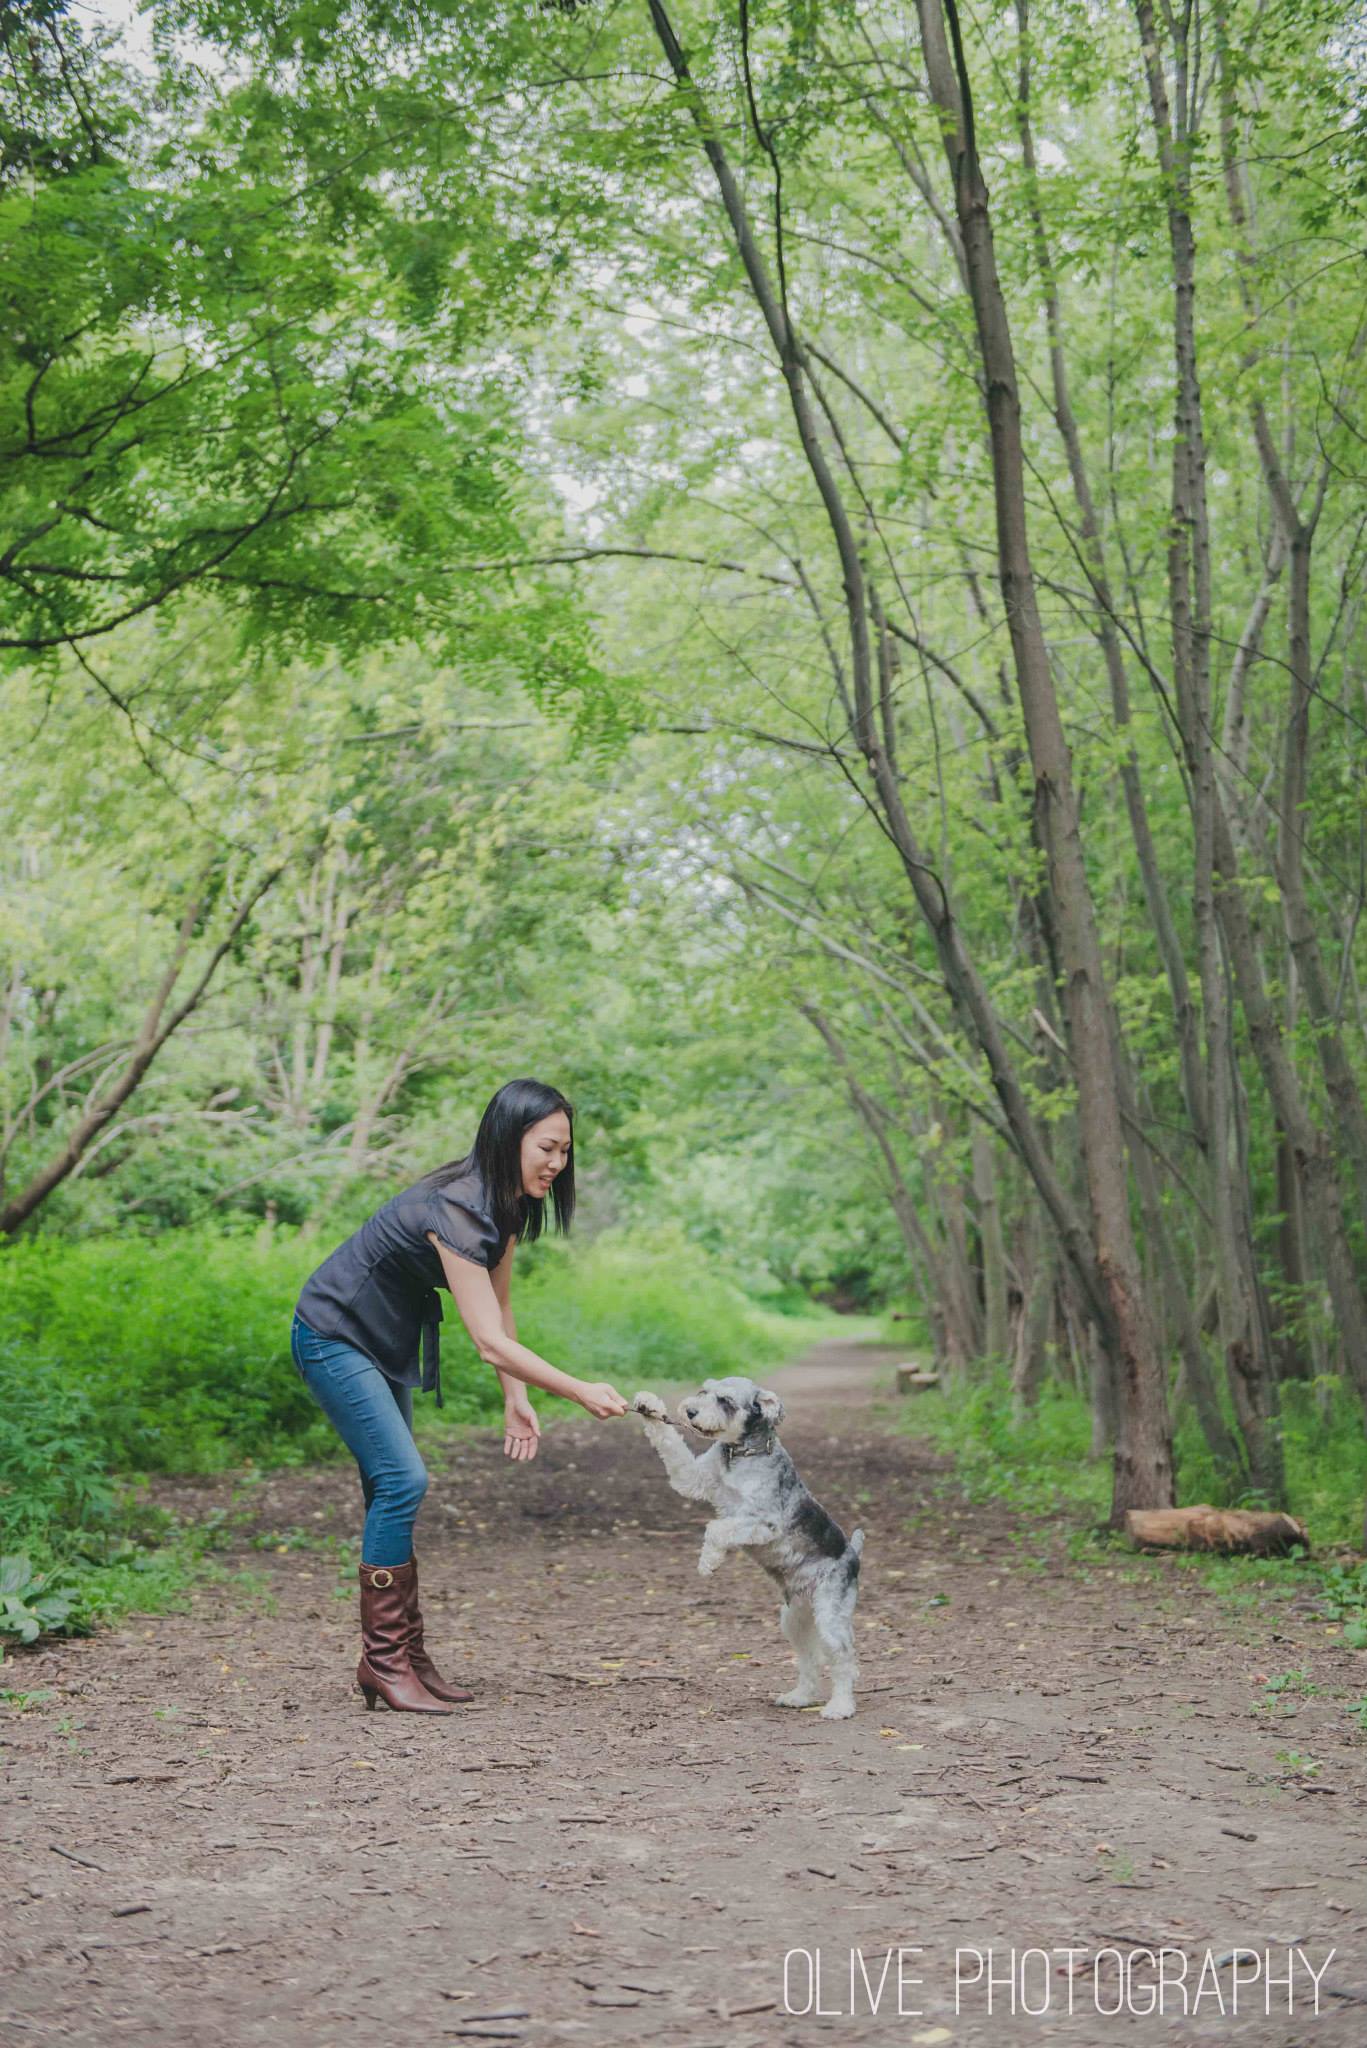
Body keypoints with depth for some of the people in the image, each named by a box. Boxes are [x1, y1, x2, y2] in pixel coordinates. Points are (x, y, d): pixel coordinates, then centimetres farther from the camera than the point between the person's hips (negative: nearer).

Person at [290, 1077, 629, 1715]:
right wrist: (580, 1392, -31)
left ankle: (404, 1657, 12)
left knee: (394, 1485, 8)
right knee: (401, 1478, -15)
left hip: (385, 1342, 9)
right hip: (333, 1338, -9)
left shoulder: (505, 1206, -3)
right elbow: (490, 1342, -33)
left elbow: (500, 1307, 6)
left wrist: (516, 1399, 1)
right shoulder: (455, 1210, -31)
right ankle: (383, 1660, -6)